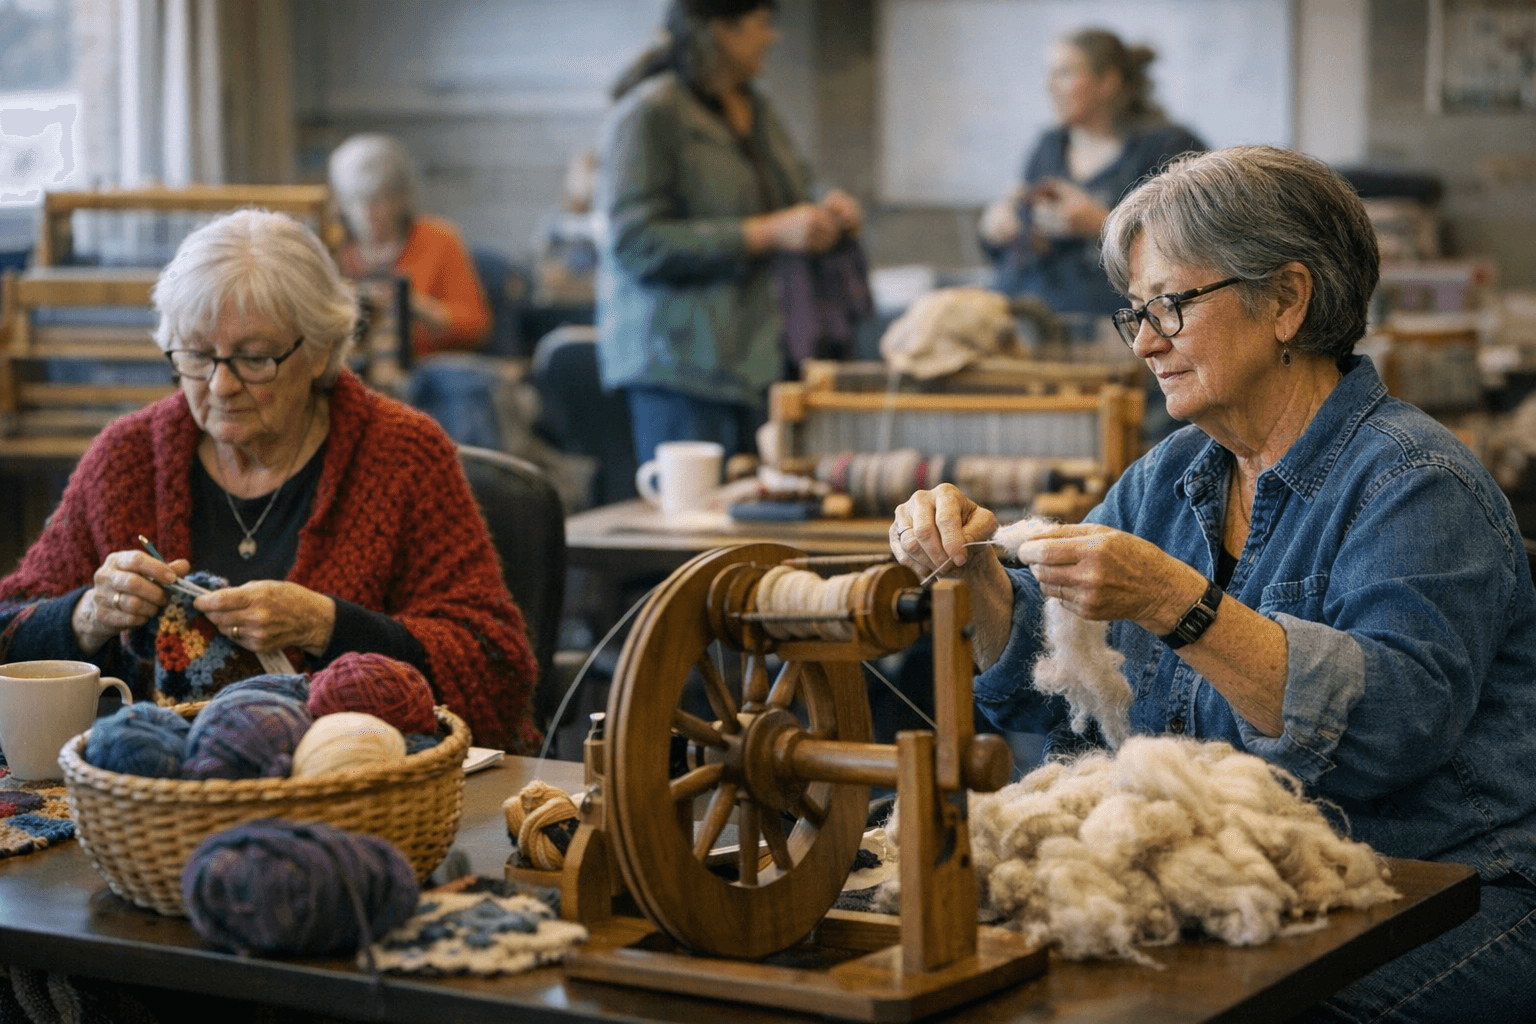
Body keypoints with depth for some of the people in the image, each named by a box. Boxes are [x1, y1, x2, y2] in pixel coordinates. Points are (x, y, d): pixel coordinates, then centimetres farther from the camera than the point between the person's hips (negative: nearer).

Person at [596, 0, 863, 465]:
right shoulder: (649, 114, -9)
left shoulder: (755, 110, 16)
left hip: (756, 352, 7)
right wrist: (769, 233, -20)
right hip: (680, 362, -7)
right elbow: (638, 244, -17)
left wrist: (824, 215, 5)